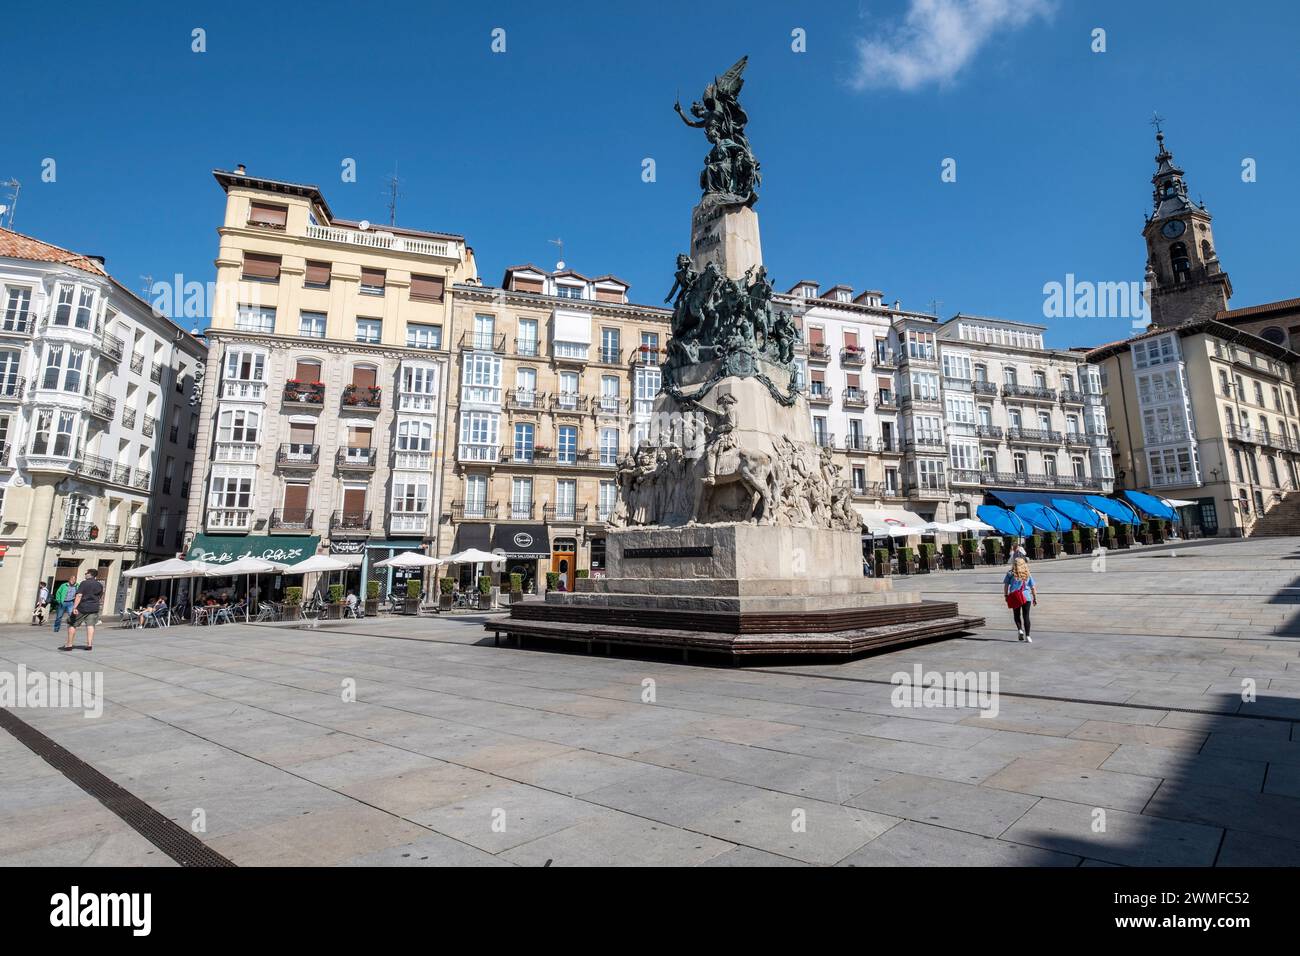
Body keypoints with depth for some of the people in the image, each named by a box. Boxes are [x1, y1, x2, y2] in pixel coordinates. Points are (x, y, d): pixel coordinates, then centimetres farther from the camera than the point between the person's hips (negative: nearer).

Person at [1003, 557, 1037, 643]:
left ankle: (1020, 629, -4)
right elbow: (1033, 588, 5)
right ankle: (1027, 635, 2)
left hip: (1015, 598, -1)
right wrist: (1035, 598, 13)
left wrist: (1006, 595, 7)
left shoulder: (1010, 574, -3)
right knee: (1026, 616, 5)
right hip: (1027, 597, 1)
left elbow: (1006, 585, -3)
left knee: (1017, 615, 15)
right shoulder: (1028, 575, 2)